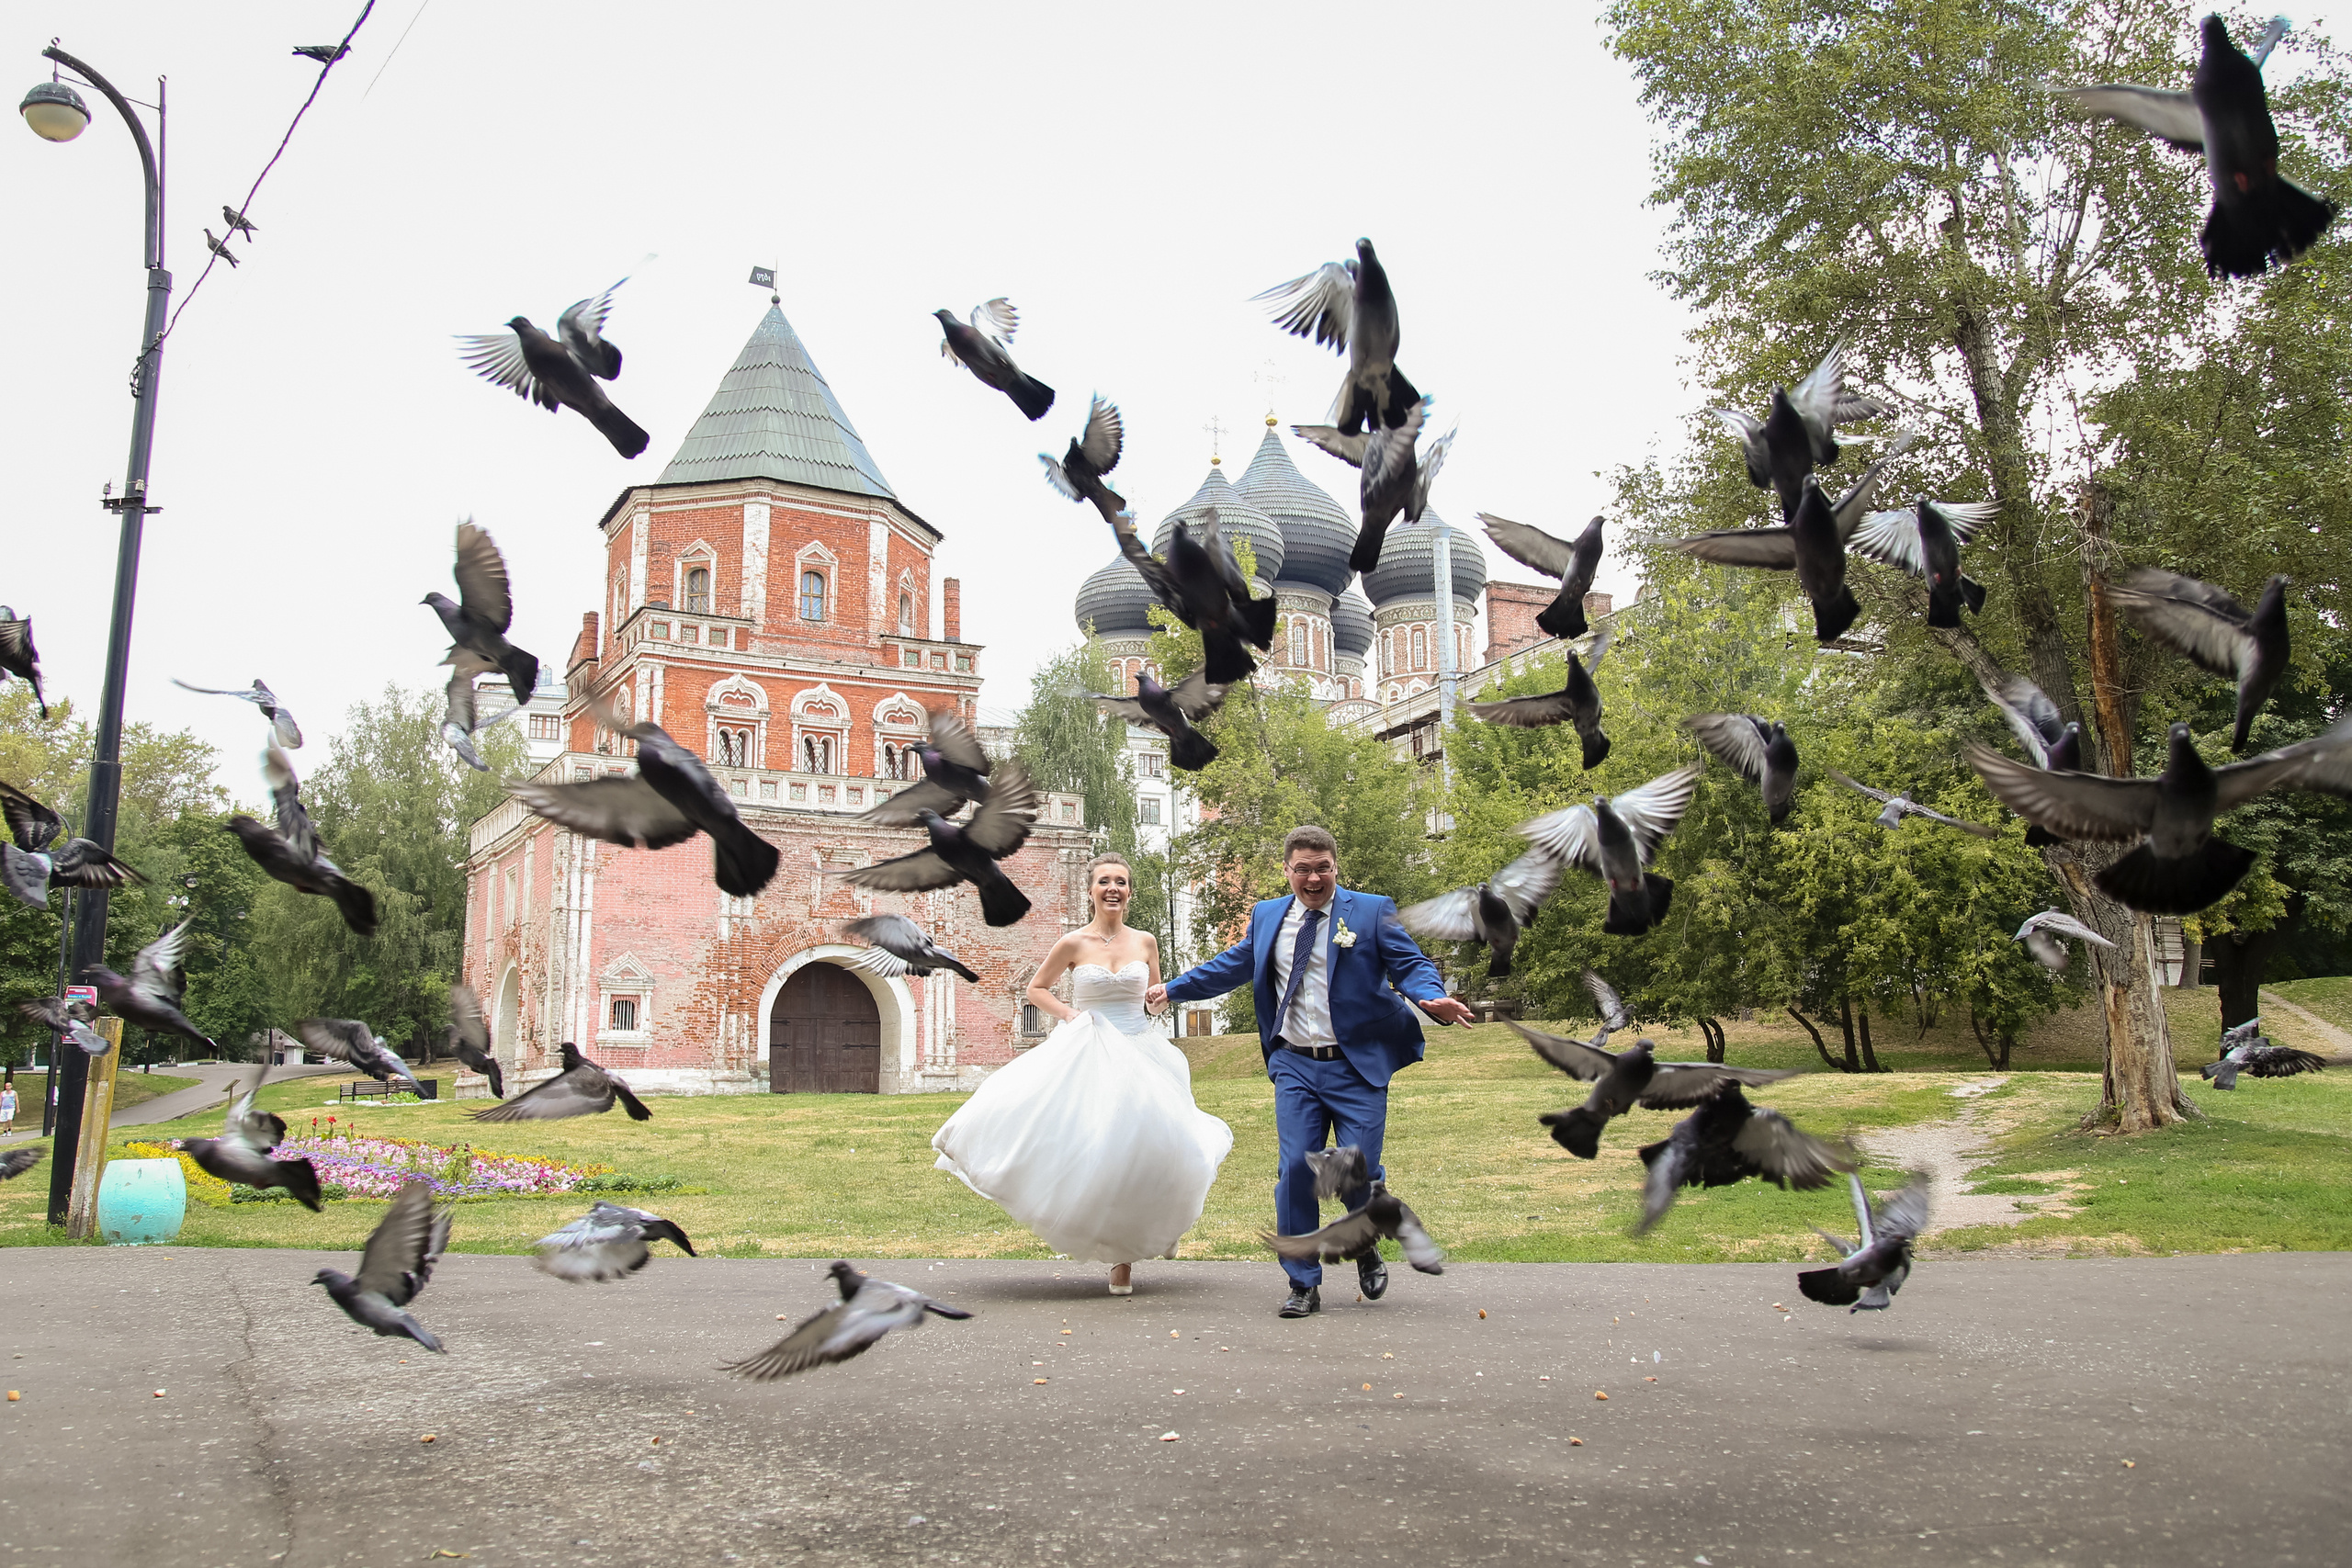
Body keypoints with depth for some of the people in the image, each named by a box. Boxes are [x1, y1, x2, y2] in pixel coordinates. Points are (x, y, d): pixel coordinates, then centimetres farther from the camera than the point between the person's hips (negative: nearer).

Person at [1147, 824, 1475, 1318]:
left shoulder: (1372, 911, 0)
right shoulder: (1267, 917, 12)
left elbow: (1410, 965, -5)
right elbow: (1230, 966, 23)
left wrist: (1432, 998, -26)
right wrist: (1171, 989, 22)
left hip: (1357, 1066, -3)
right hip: (1295, 1068, 3)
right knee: (1295, 1171, -4)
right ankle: (1304, 1285, 9)